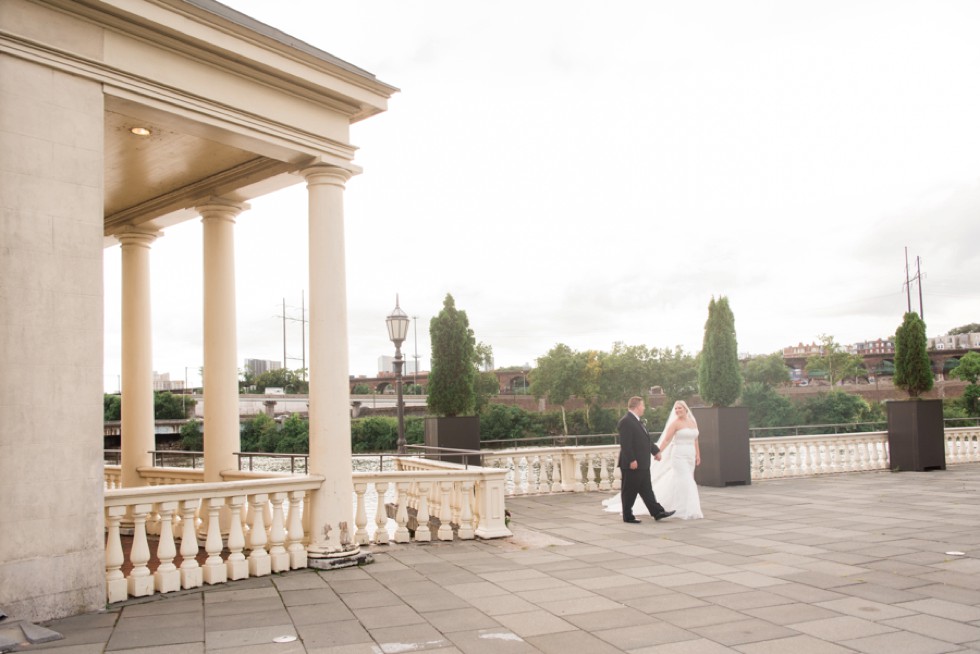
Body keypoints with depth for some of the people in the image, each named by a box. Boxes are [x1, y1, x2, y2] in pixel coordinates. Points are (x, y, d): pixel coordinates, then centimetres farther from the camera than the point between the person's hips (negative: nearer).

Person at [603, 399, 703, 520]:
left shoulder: (693, 422, 12)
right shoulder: (675, 423, -5)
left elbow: (695, 440, 15)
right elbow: (666, 439, -10)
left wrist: (698, 455, 10)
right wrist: (659, 452, -18)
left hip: (690, 457, 5)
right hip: (679, 456, -5)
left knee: (677, 482, 10)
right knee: (685, 483, -10)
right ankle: (686, 511, -4)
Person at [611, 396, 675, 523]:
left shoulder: (638, 421, 15)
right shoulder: (626, 421, -18)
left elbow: (646, 439, 25)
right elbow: (625, 443, -23)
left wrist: (655, 450, 21)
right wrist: (632, 460, -25)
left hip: (643, 464, 10)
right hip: (632, 464, -10)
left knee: (646, 490, 12)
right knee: (630, 491, 1)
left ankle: (657, 512, 16)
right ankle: (627, 516, 10)